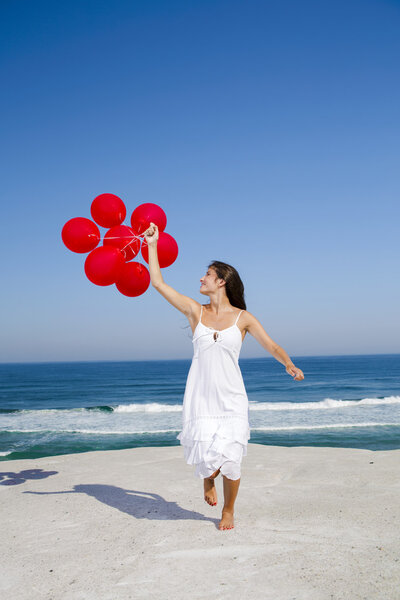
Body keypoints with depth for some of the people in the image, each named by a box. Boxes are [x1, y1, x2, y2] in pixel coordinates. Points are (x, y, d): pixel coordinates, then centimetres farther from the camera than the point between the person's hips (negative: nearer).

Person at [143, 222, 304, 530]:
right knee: (205, 455, -7)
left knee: (230, 459, -3)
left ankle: (228, 511, 24)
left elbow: (272, 346, -1)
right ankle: (208, 478, 31)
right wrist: (152, 244, 6)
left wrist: (290, 365, -20)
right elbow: (158, 283, 4)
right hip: (201, 395, 1)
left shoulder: (243, 317, 2)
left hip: (231, 397, -1)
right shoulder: (196, 310, 5)